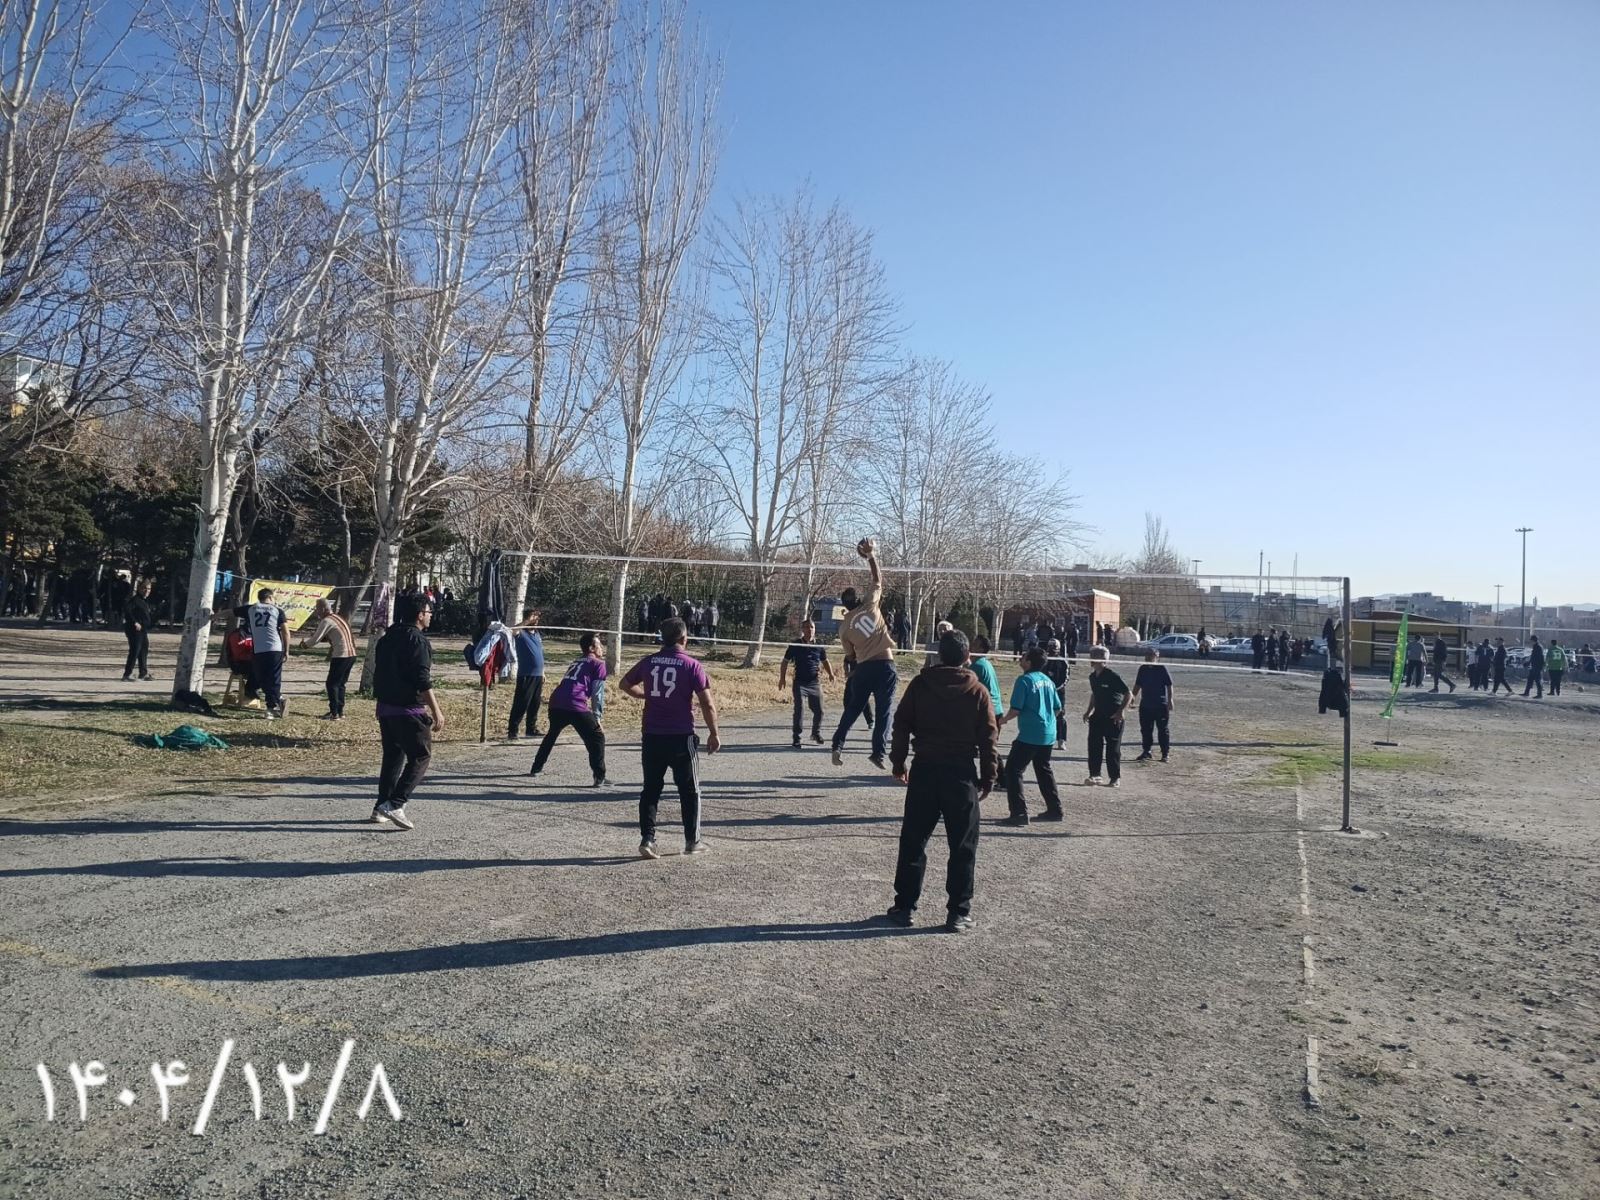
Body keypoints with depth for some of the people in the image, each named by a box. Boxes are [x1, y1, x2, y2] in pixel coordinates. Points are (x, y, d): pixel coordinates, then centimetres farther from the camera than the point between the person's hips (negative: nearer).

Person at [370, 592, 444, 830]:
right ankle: (395, 804, -10)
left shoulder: (387, 638, 13)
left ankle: (381, 808, 19)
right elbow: (423, 680, -20)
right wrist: (436, 711, -18)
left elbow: (379, 674, 19)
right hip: (409, 710, -9)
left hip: (385, 707, 9)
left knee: (392, 757, 17)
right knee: (421, 757, -1)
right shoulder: (417, 640, -14)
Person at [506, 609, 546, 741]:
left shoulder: (537, 633, 15)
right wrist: (527, 622, -30)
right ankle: (512, 731, -4)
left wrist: (542, 672, 21)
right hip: (525, 675, -7)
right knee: (520, 705, -7)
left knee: (534, 705, 12)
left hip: (538, 675, 7)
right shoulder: (521, 632, -6)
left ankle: (531, 729, 22)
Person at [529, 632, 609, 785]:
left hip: (555, 702, 7)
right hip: (575, 706, -7)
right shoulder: (598, 664, 9)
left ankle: (536, 767, 41)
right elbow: (596, 693, 2)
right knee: (597, 738, 2)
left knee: (552, 735, 33)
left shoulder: (577, 663, 30)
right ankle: (600, 778, -6)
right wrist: (597, 717, 5)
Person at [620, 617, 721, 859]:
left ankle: (647, 839, 4)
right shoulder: (692, 666, -9)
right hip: (681, 737, -3)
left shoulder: (648, 662, 3)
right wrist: (713, 733, 0)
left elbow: (625, 684, 19)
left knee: (650, 789, 11)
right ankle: (693, 841, 20)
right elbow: (707, 705, -11)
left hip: (651, 737, 3)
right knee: (689, 790, 12)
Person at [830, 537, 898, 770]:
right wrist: (871, 556, 17)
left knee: (853, 708, 17)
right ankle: (878, 752, -5)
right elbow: (878, 580, 10)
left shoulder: (844, 628, 5)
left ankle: (838, 745, 9)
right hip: (884, 665, -2)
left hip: (863, 668, 2)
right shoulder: (870, 605, 0)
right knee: (885, 710, 1)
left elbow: (851, 656, 10)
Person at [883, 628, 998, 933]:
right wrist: (988, 778, 7)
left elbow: (901, 726, 1)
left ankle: (905, 907, 16)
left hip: (924, 770, 1)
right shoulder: (978, 691, -2)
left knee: (913, 842, 10)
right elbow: (988, 739, -1)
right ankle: (958, 913, 10)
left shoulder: (920, 684, 0)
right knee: (963, 848, 7)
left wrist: (898, 763, 12)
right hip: (962, 773, -1)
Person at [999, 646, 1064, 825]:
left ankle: (1019, 813, -8)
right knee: (1044, 770, 21)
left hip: (1029, 735, -8)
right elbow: (1057, 708, 15)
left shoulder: (1024, 680, -13)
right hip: (1048, 735, 8)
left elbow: (1015, 709, -17)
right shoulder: (1048, 681, 9)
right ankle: (1054, 810, 26)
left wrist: (1003, 720, 2)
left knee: (1013, 770, -2)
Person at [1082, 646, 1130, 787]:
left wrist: (1121, 712, -18)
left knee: (1113, 749, 1)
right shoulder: (1093, 677, 7)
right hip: (1098, 716, 7)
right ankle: (1094, 775, 10)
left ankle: (1115, 778, 12)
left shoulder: (1113, 676, -17)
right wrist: (1089, 711, 15)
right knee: (1094, 745, 2)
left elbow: (1128, 694, -15)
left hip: (1113, 718, -7)